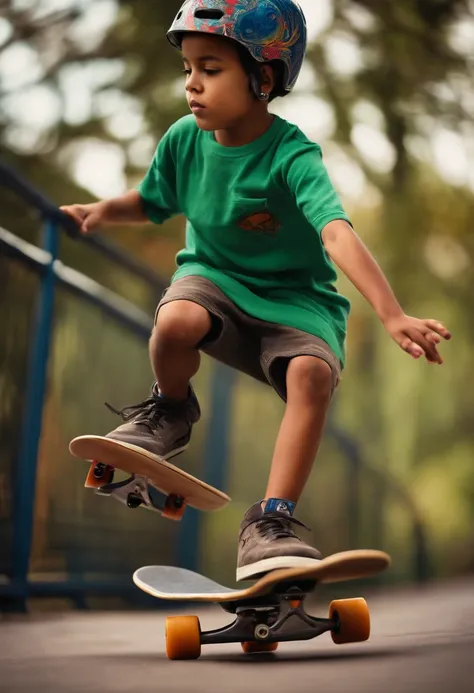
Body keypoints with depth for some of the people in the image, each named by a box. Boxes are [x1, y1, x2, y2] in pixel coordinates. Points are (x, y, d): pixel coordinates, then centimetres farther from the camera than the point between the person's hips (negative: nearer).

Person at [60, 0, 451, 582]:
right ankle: (170, 409, 2)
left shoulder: (292, 155, -23)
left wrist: (392, 315, -50)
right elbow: (153, 202, 14)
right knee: (176, 322, -34)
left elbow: (338, 234, -38)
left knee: (312, 373, -33)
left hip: (292, 297, -2)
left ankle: (270, 524, -25)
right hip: (214, 277, 3)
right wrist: (104, 211, -7)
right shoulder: (184, 139, -7)